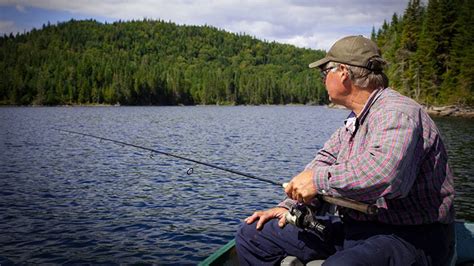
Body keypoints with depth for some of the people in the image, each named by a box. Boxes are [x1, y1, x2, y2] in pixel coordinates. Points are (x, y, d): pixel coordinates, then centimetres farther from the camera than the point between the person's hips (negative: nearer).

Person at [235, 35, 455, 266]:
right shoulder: (353, 120, 16)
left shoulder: (397, 112, -18)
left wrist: (318, 180, -27)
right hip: (352, 229, 9)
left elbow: (387, 171, -38)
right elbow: (325, 161, 19)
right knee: (252, 235, 6)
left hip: (408, 236, -9)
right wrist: (288, 206, 7)